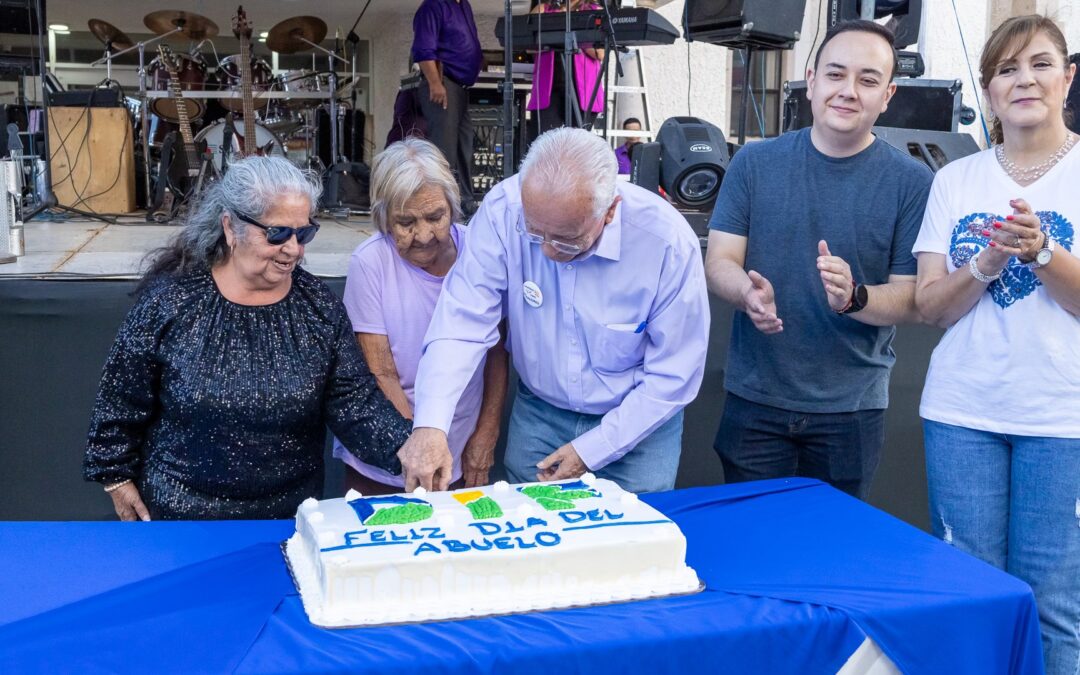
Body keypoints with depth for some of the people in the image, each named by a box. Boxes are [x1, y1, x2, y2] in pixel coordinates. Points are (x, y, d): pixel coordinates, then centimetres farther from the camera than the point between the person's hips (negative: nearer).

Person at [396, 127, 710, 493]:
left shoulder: (669, 242, -27)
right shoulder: (503, 211, -23)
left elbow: (674, 374, -17)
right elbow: (465, 321, -24)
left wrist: (592, 449, -16)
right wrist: (430, 425, -37)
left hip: (639, 422, -1)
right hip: (538, 411, 2)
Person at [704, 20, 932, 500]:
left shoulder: (912, 183, -4)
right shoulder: (755, 163, 1)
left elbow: (912, 298, -4)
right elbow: (719, 262, -1)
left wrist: (853, 297, -25)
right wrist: (748, 291, -24)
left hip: (852, 408, 0)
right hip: (754, 401, 1)